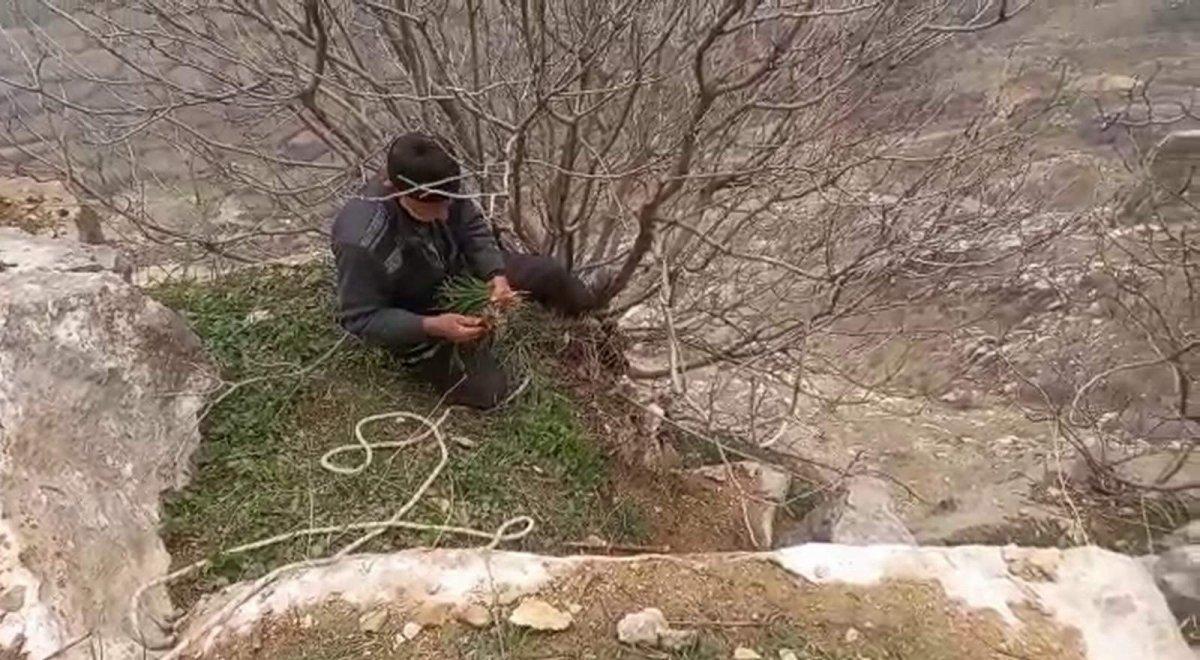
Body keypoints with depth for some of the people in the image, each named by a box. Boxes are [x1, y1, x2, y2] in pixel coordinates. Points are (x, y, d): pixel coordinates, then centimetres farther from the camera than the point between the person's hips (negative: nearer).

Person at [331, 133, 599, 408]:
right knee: (487, 390, -7)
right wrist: (432, 326, -38)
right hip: (415, 320, -5)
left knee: (548, 272, 4)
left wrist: (496, 274, -24)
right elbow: (360, 318, -28)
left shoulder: (439, 189, -26)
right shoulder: (362, 241, -40)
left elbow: (473, 228, -7)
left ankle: (591, 310, 39)